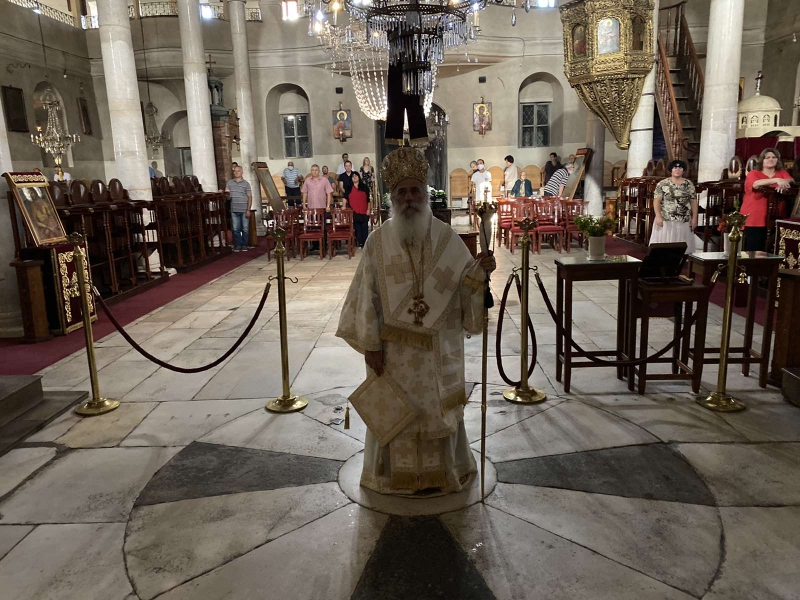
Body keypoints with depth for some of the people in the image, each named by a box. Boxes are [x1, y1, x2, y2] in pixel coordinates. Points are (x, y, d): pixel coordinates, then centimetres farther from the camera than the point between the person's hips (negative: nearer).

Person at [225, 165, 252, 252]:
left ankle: (244, 245, 12)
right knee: (235, 229, 3)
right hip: (234, 210, 2)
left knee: (245, 229, 2)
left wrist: (248, 210, -7)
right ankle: (238, 245, 11)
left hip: (244, 210, -2)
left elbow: (250, 197, 0)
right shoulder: (229, 183, 9)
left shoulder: (246, 184, 3)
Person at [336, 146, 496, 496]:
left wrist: (481, 272, -21)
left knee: (438, 408, 13)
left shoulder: (447, 239, -3)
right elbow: (366, 295, -5)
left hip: (438, 348, 1)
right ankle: (394, 474, 31)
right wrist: (370, 344, -8)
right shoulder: (378, 241, -5)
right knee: (394, 411, 12)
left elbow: (467, 286, 0)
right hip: (393, 347, -1)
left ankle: (438, 473, 33)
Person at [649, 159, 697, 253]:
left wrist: (694, 218, 1)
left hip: (684, 222, 3)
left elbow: (694, 202, 8)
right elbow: (656, 201, -7)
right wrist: (658, 216, -17)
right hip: (665, 221, -2)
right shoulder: (662, 184, -1)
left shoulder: (689, 185, 7)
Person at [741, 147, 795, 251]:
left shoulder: (782, 173, 15)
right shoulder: (753, 173, 2)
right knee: (751, 252, -4)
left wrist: (783, 182, -24)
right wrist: (777, 180, -31)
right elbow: (756, 184, -19)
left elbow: (791, 181, -3)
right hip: (753, 220, -3)